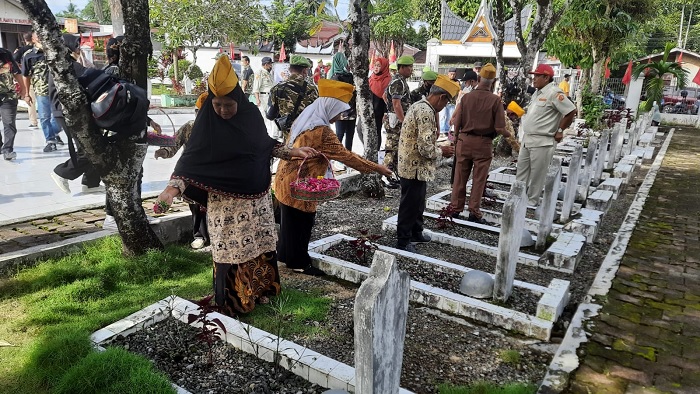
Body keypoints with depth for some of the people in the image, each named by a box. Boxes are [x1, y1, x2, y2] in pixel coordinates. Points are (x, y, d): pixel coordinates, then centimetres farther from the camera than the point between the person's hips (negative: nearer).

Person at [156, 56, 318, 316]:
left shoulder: (251, 114, -3)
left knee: (259, 246, 18)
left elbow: (265, 144, 13)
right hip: (226, 202, -4)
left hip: (257, 197, 4)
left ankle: (259, 291, 39)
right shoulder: (207, 122, -13)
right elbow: (190, 158, -15)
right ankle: (232, 302, 24)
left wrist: (292, 152, 6)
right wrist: (174, 187, -29)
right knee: (231, 251, 5)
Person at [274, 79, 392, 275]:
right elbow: (345, 155, -24)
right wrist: (376, 168, -18)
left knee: (290, 221, 21)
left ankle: (286, 254, 36)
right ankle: (299, 262, 19)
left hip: (288, 179, 10)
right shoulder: (320, 131, -24)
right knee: (300, 223, 5)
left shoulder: (304, 119, 6)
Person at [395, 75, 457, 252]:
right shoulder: (426, 112, -23)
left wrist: (438, 148, 11)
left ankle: (416, 232, 38)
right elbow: (426, 148, -26)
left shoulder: (419, 106, 10)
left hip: (412, 165, 10)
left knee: (417, 203, 23)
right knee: (410, 205, 3)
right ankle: (403, 241, 16)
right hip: (415, 167, -10)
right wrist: (442, 152, -8)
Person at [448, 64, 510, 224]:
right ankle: (474, 212, 14)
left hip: (464, 140, 2)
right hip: (484, 143, -2)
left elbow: (457, 123, -3)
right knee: (479, 179, 7)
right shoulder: (495, 100, -11)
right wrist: (507, 134, 9)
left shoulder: (466, 97, -5)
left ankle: (455, 208, 21)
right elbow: (500, 128, -12)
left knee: (460, 176, 12)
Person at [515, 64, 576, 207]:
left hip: (542, 142, -9)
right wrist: (521, 112, 10)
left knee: (537, 174, 1)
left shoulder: (553, 93, -15)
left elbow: (571, 111, -17)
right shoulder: (537, 93, 13)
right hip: (527, 139, 9)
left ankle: (532, 202, 12)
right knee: (521, 171, 15)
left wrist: (559, 131, -11)